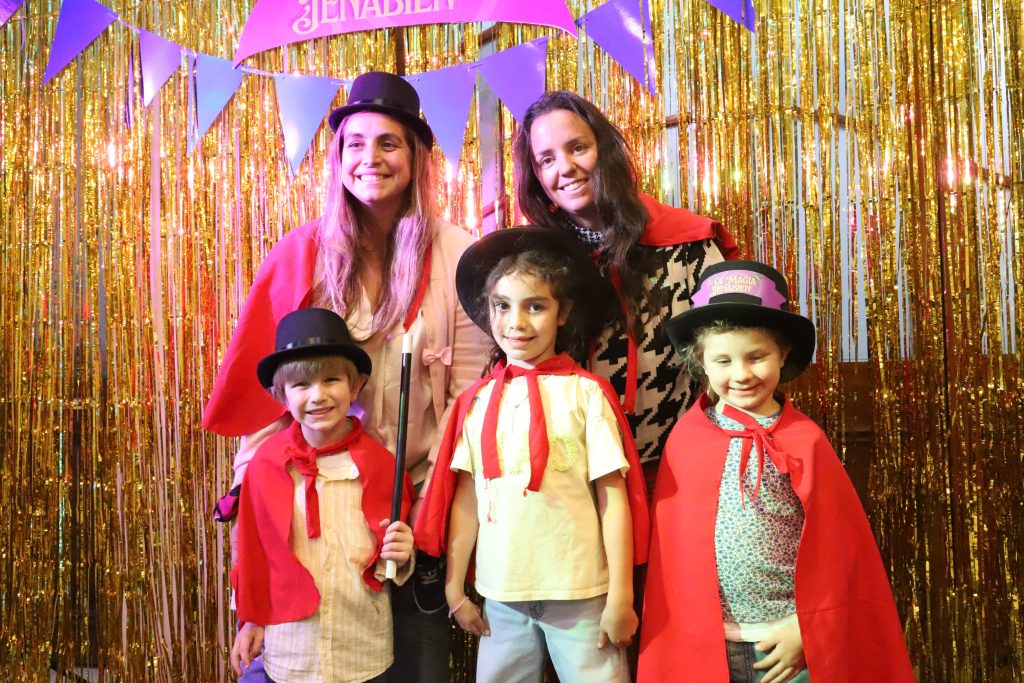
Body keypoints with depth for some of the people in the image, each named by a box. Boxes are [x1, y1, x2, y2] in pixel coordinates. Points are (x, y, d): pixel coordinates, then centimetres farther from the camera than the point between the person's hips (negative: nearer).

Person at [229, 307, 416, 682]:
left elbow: (394, 554, 4)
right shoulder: (267, 464, -8)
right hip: (288, 649, 0)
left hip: (364, 650, 0)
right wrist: (251, 619, 8)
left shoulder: (379, 464, -7)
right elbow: (253, 548, 2)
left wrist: (400, 557, -17)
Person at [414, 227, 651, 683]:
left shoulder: (586, 392, -7)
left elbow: (613, 497, -7)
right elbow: (466, 497, 7)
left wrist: (621, 594, -7)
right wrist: (454, 586, 8)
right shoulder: (478, 400, 3)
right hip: (501, 593, 3)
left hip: (580, 592, -3)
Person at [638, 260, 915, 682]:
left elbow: (834, 546, -4)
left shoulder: (804, 441, -8)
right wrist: (684, 630, -1)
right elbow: (672, 542, 0)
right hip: (708, 643, 2)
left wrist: (805, 629, -5)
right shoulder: (686, 436, -4)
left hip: (789, 637, -1)